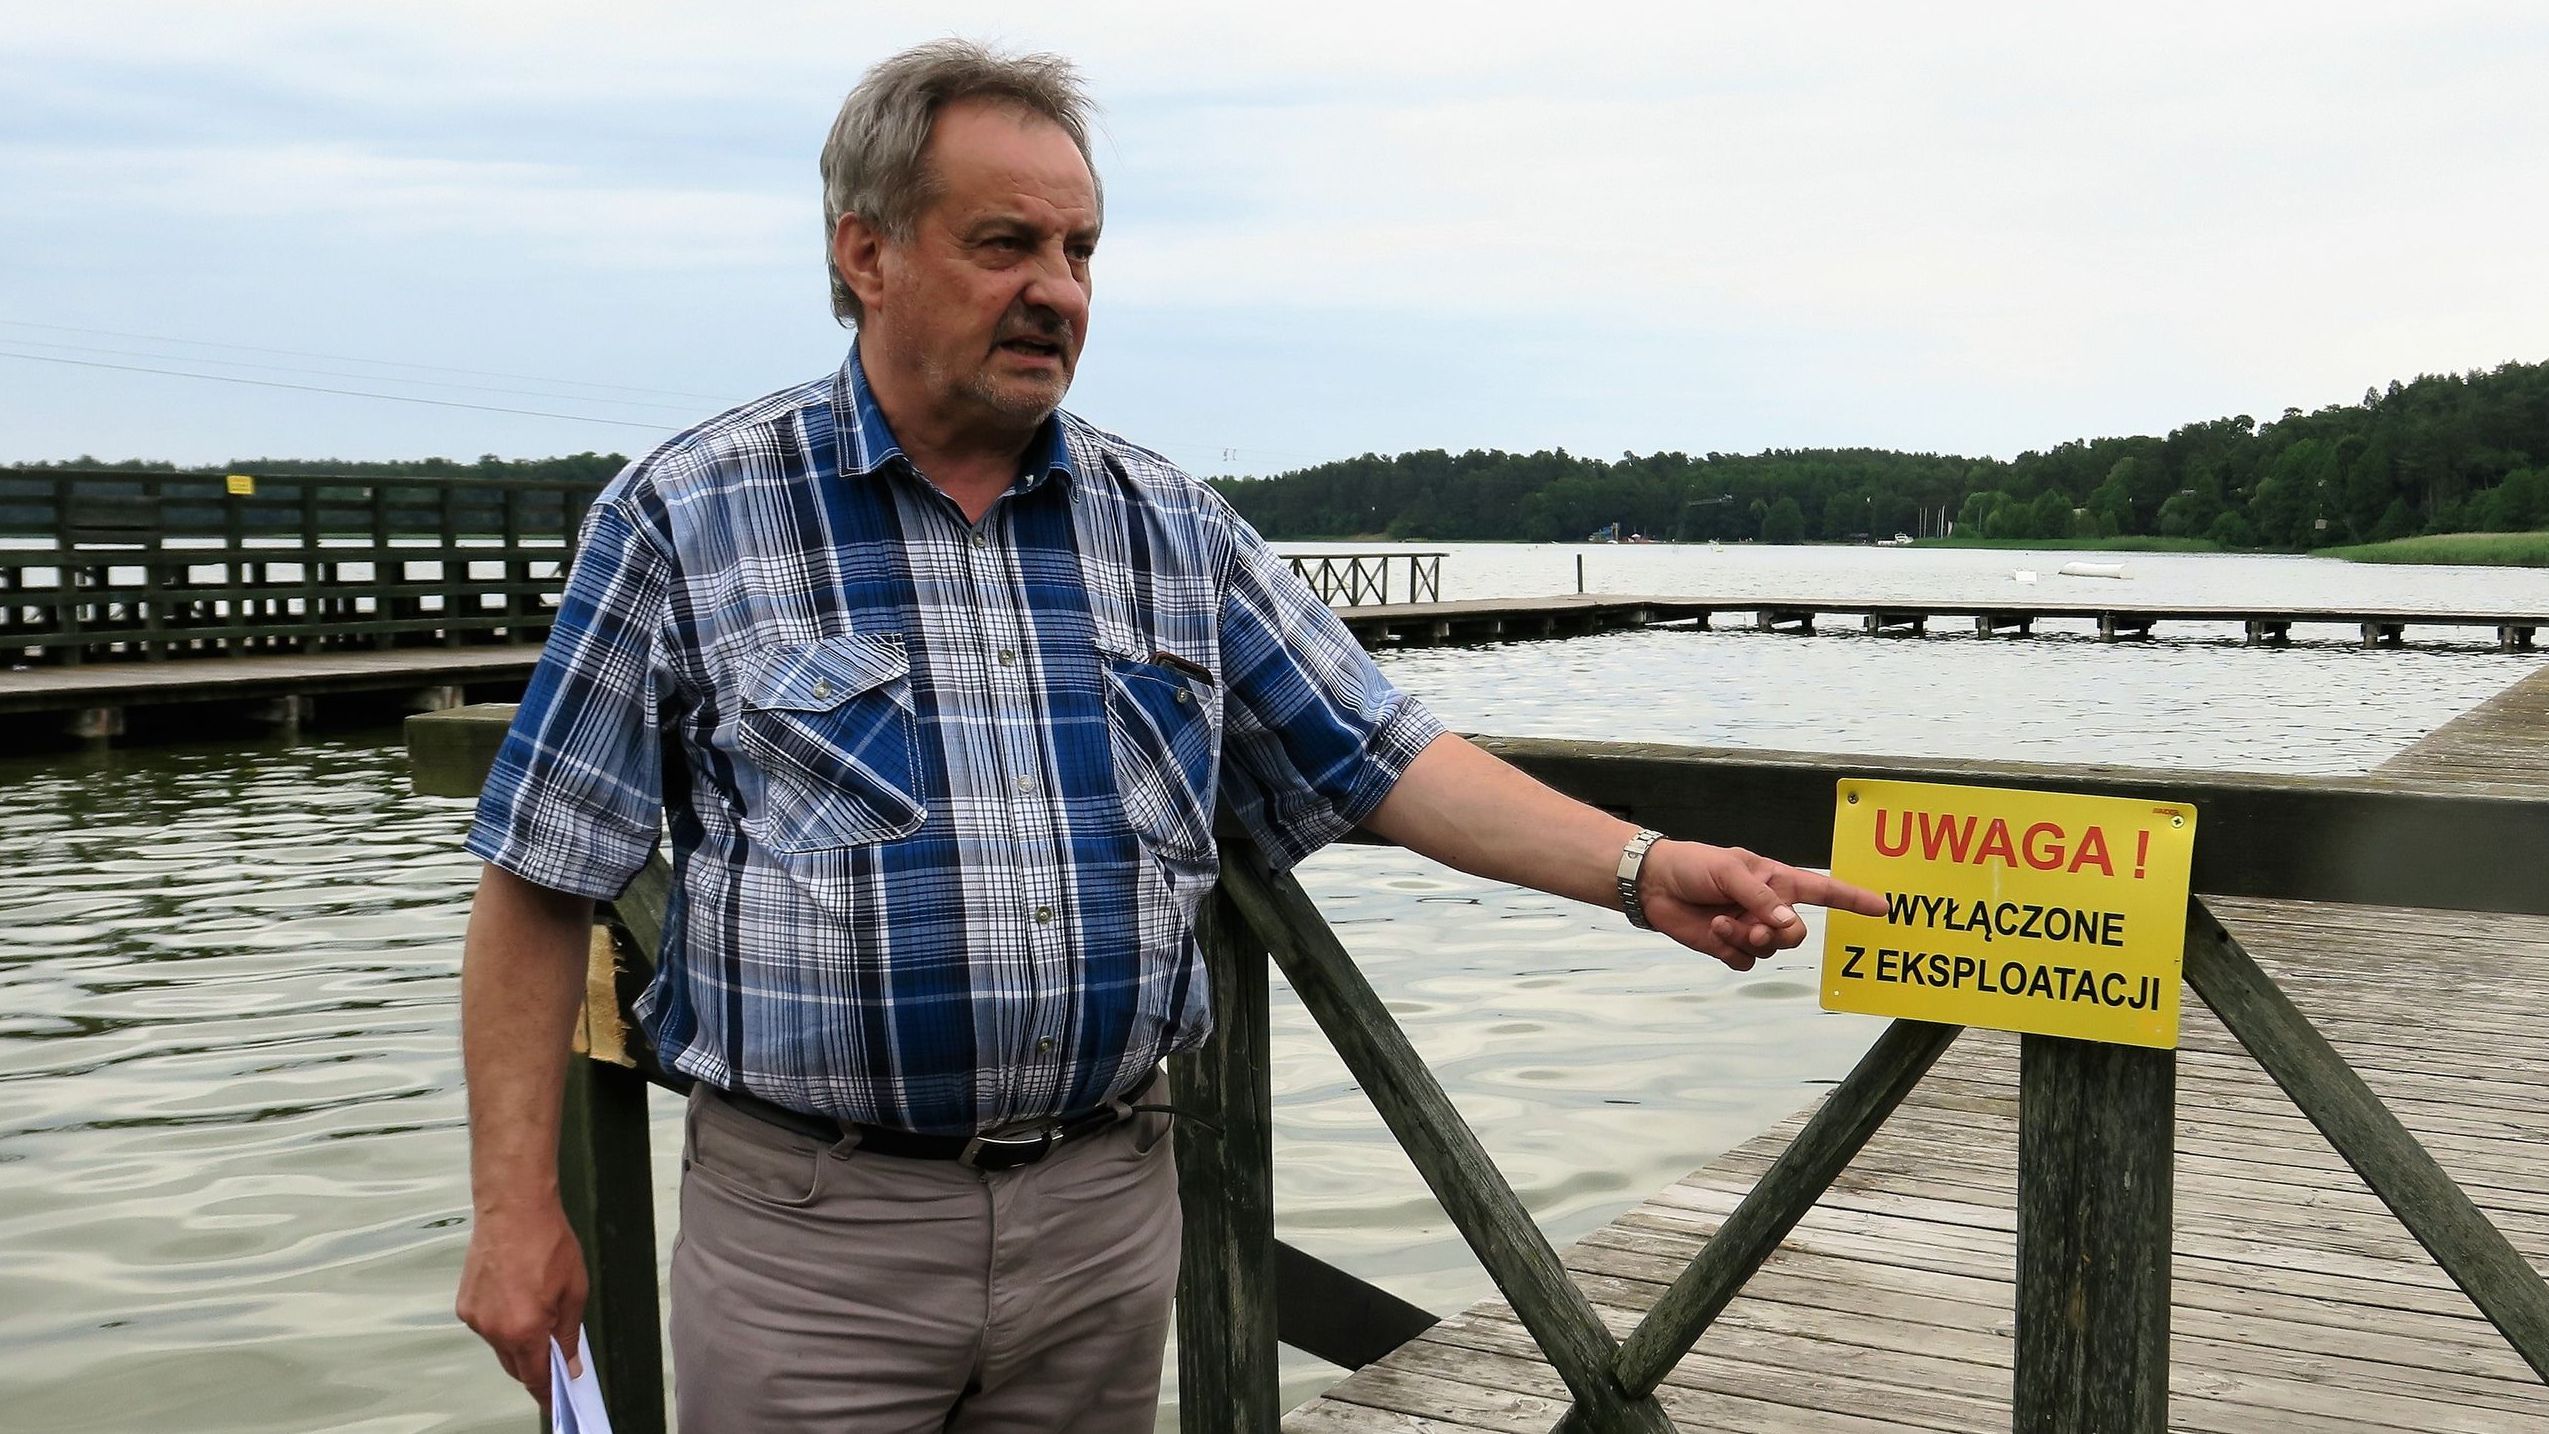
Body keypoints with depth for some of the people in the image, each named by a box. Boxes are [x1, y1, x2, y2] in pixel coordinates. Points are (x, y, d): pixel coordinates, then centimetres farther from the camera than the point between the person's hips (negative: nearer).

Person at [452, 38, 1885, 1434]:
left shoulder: (1169, 525, 6)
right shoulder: (686, 517, -5)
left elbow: (1379, 756, 4)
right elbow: (543, 878, -3)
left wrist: (1639, 868, -9)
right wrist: (517, 1207, -6)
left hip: (1109, 1210, 4)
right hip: (810, 1229, -3)